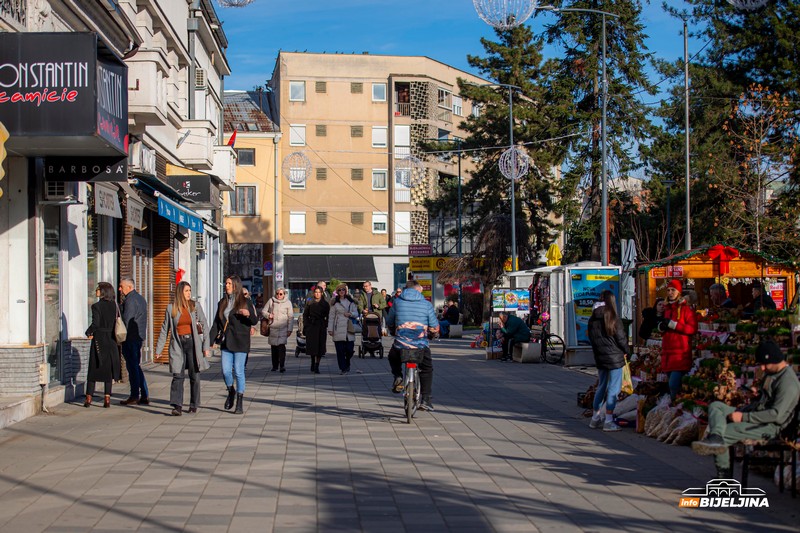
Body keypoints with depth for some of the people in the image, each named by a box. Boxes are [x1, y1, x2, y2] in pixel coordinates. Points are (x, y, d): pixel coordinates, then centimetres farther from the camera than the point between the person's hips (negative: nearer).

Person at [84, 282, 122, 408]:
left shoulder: (97, 306, -11)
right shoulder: (114, 306, 4)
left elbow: (95, 323, -17)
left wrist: (89, 332, -1)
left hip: (99, 340, -4)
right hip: (111, 341, 4)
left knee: (93, 369, 5)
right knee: (108, 370, 7)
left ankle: (89, 398, 7)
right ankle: (107, 398, 2)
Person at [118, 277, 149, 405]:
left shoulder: (130, 300, -13)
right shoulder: (141, 298, 17)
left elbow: (126, 320, -17)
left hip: (130, 338, -9)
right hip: (139, 337, 9)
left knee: (132, 367, -4)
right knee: (137, 366, 13)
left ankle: (134, 396, -1)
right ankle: (144, 396, 12)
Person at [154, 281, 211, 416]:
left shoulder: (195, 306, 2)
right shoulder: (171, 308, 2)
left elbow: (204, 326, 3)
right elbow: (164, 329, 8)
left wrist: (206, 346, -3)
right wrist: (159, 348, 7)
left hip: (193, 343, 1)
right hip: (177, 344, -1)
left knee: (194, 375, 6)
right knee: (178, 375, -9)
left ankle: (194, 405, 18)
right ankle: (177, 406, -14)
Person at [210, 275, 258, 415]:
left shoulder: (245, 302, -2)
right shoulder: (222, 303, 11)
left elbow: (255, 321, 0)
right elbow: (216, 323, 12)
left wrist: (248, 314, -22)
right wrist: (211, 339, 2)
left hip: (240, 343, -4)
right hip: (226, 342, 4)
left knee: (239, 372, -3)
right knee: (226, 371, -1)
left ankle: (239, 404, 6)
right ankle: (231, 391, 29)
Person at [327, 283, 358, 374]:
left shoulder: (351, 301, 12)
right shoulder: (335, 302, 4)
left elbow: (356, 314, 13)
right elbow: (331, 316, 4)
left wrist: (350, 314, -9)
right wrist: (330, 329, -2)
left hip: (349, 329, 2)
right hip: (338, 330, -2)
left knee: (350, 349, 0)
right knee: (340, 350, -4)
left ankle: (347, 364, 26)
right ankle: (342, 368, 4)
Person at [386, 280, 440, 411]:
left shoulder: (397, 301, 6)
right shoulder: (426, 304, 3)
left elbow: (389, 322, 15)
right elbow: (435, 328, 2)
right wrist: (430, 333, 25)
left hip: (400, 344, 1)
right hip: (421, 345, -1)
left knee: (393, 357, 34)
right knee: (427, 369, 21)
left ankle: (398, 377, 9)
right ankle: (425, 399, 13)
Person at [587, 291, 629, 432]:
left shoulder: (592, 319, 3)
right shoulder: (613, 318, -13)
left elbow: (591, 338, 9)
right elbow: (621, 337, -9)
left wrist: (598, 352, 15)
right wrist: (626, 351, 8)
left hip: (599, 358, 6)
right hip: (614, 357, -6)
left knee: (601, 387, 18)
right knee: (613, 388, -1)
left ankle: (596, 418, 23)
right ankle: (608, 421, -2)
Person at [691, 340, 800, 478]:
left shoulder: (789, 383, -18)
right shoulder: (771, 373, 14)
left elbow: (776, 415, -24)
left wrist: (744, 417, -21)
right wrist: (740, 411, 6)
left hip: (769, 427, -10)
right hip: (755, 415, 10)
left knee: (726, 432, -22)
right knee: (716, 406, -8)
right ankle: (716, 438, -32)